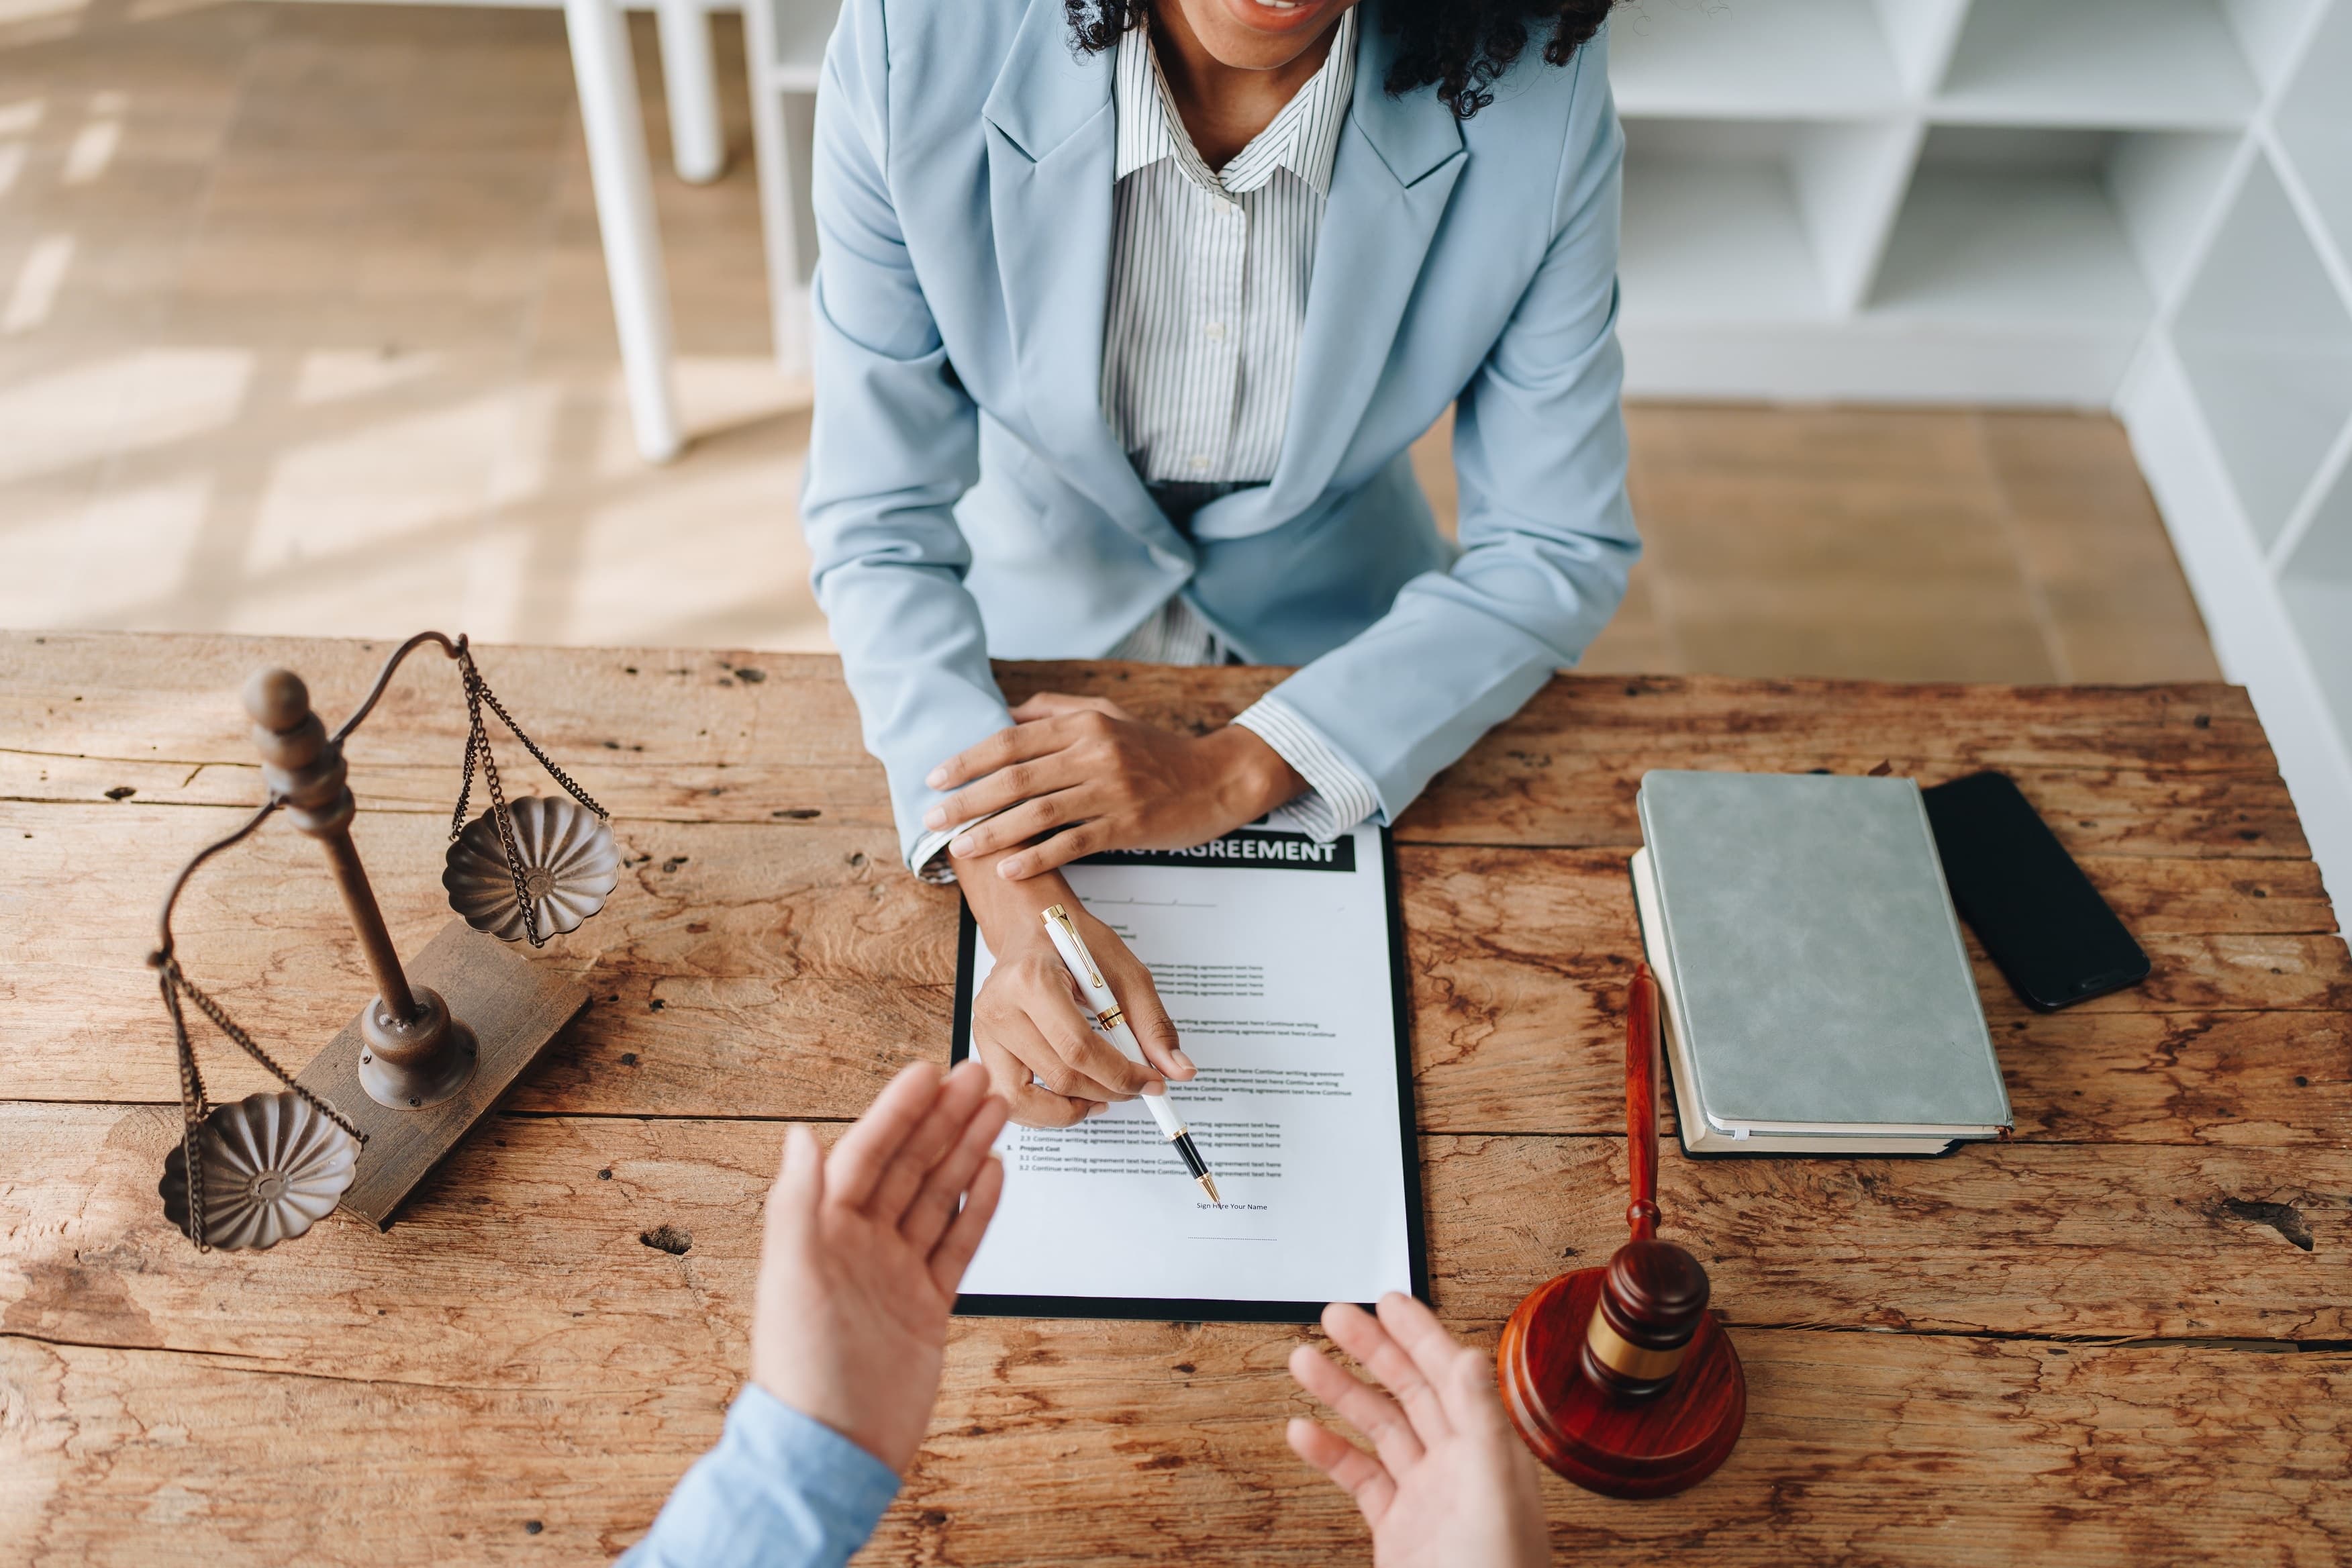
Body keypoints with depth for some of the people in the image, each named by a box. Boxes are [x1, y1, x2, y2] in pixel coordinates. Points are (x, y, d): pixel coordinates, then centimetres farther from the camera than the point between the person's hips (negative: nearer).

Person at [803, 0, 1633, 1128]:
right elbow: (876, 525, -21)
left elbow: (1557, 554, -16)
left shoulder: (1532, 92, -24)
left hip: (1333, 648, 0)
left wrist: (1232, 771, -30)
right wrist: (1011, 902, -37)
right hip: (1028, 635, 0)